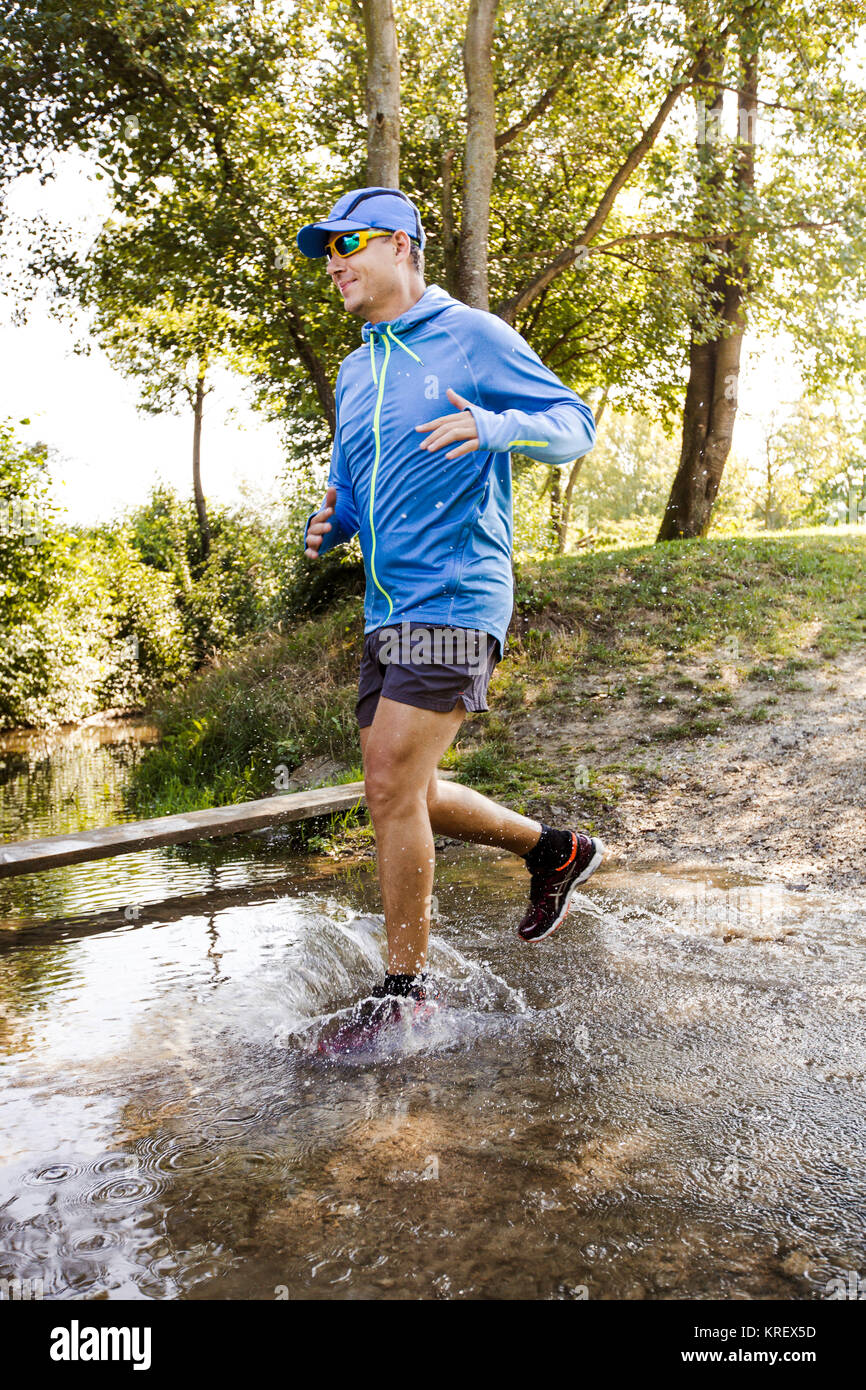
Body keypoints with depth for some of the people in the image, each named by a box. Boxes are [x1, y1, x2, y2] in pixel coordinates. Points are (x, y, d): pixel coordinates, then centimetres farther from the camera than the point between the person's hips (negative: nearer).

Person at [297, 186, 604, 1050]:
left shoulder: (472, 338, -2)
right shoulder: (354, 373, 19)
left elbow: (575, 424, -3)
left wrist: (497, 428, -23)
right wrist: (330, 527, 3)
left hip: (453, 598, -8)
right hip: (386, 610, 9)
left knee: (392, 790, -12)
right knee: (403, 796, 11)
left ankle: (405, 987, 6)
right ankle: (556, 851, 30)